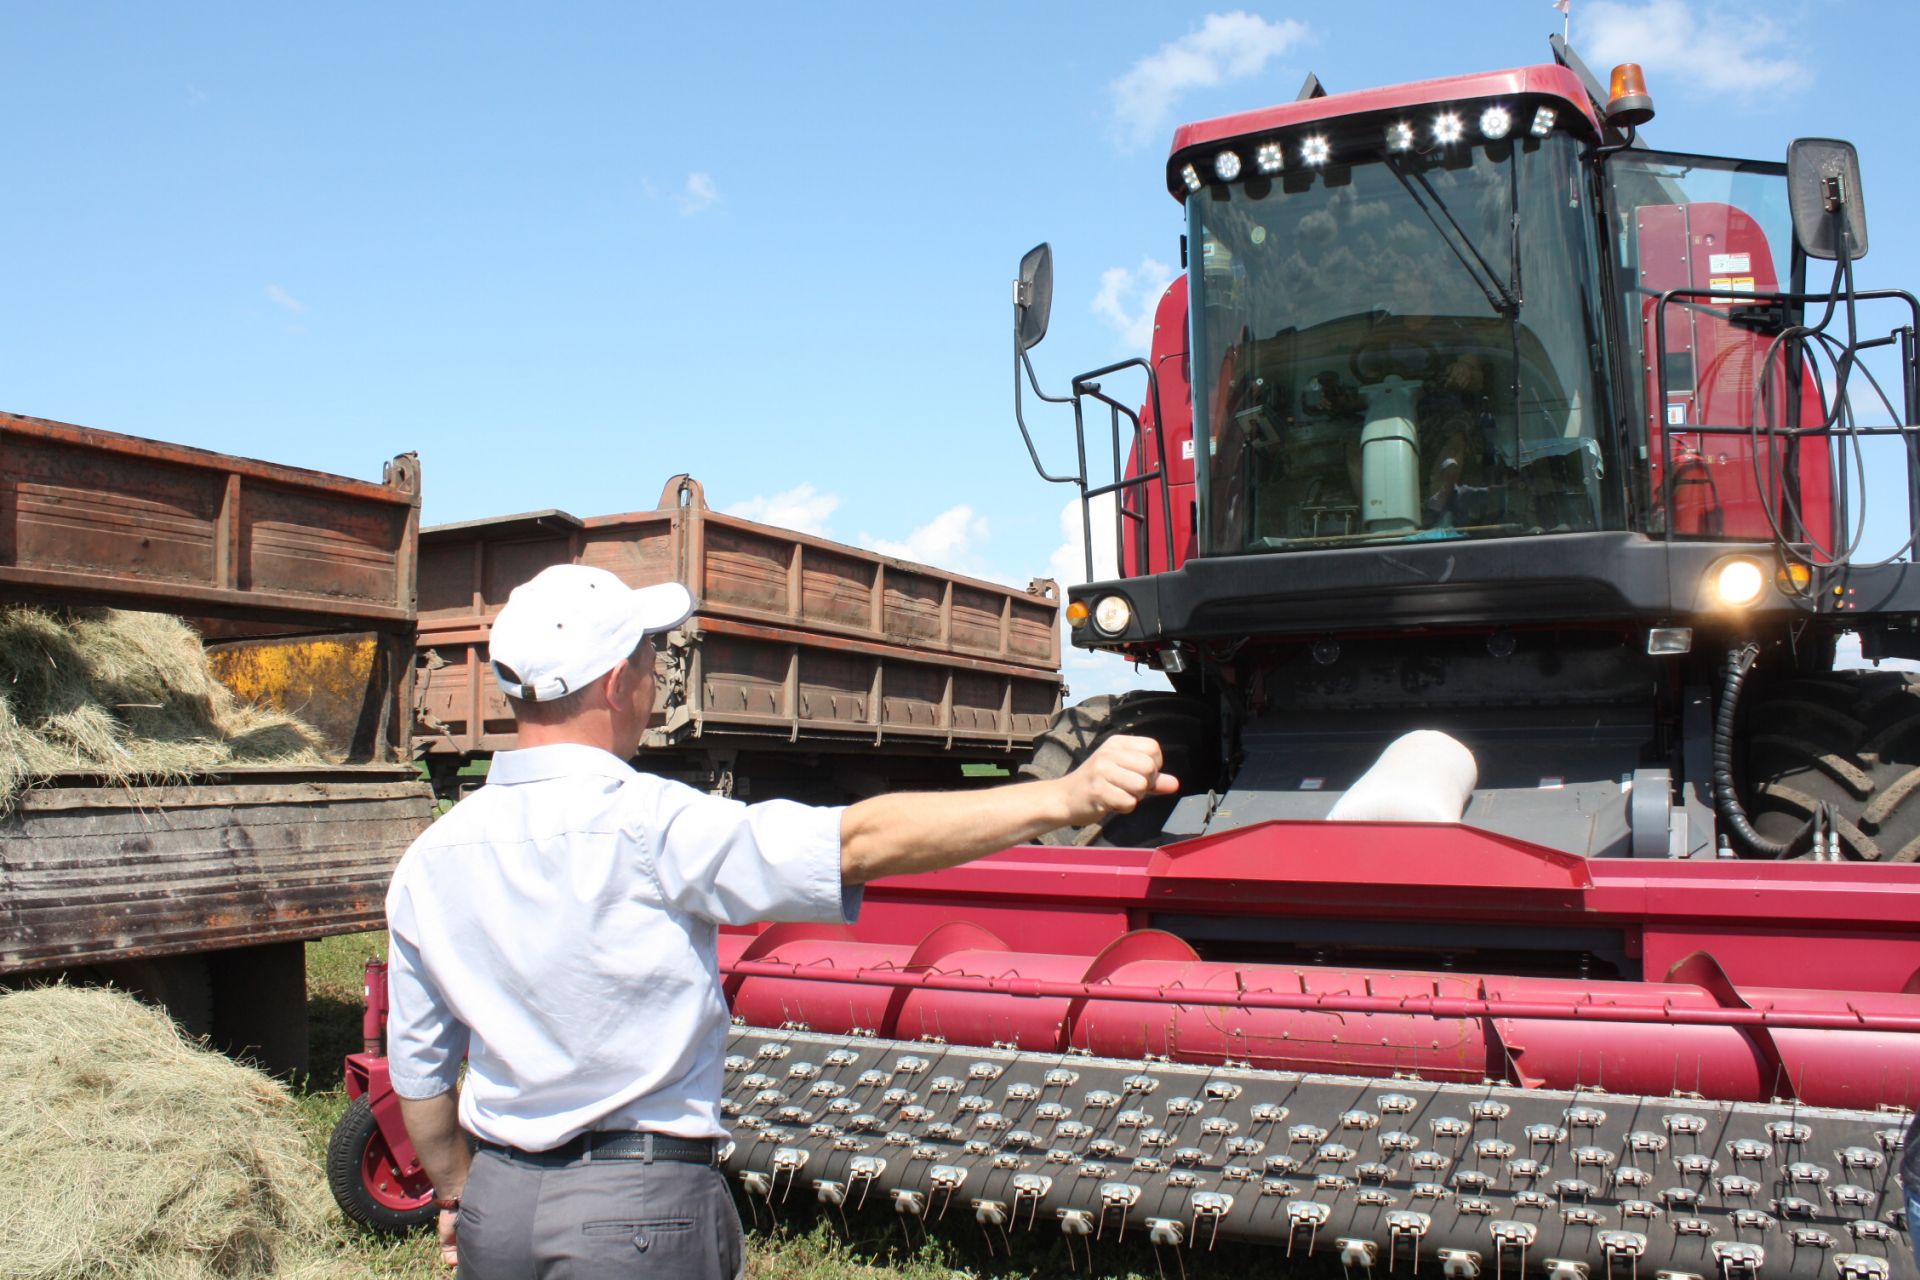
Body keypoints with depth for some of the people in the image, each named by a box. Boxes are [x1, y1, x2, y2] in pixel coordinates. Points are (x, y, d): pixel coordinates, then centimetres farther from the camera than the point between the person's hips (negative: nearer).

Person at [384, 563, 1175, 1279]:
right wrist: (1064, 798, -35)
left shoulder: (428, 861, 0)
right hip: (636, 1204, -6)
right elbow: (861, 841, -30)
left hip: (498, 1201, 6)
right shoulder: (644, 824, -20)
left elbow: (417, 1067, 10)